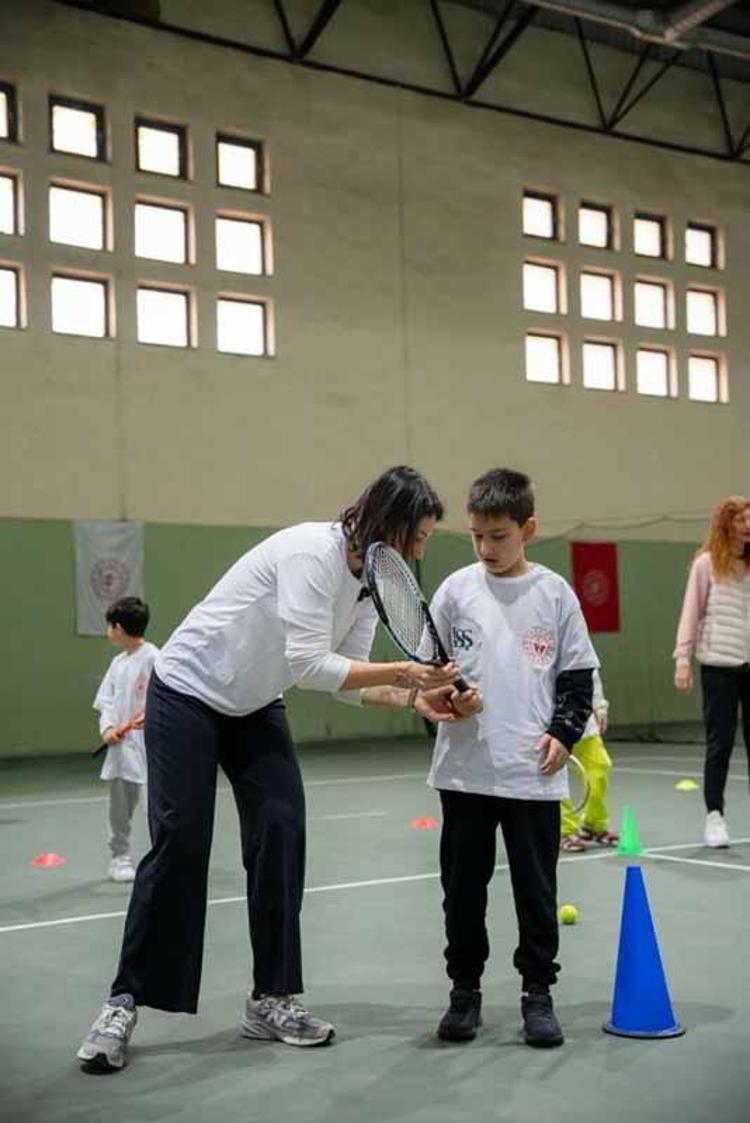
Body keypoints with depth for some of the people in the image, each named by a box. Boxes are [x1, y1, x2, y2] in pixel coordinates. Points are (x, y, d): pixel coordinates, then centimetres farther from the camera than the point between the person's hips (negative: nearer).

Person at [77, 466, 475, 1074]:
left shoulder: (372, 583, -2)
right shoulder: (313, 551, -28)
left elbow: (352, 678, -2)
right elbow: (308, 664, -34)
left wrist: (414, 697, -18)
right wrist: (404, 671, -30)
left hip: (255, 706, 8)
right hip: (188, 692, -8)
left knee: (281, 834, -4)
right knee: (180, 841, -8)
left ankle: (272, 999, 6)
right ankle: (125, 1003, 5)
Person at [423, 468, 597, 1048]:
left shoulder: (554, 592, 1)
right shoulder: (457, 589, 2)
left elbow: (578, 674, 5)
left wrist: (564, 732, -5)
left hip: (534, 772, -1)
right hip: (466, 769, 1)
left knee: (537, 887, 7)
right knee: (463, 885, 9)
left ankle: (538, 993, 21)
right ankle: (465, 989, 24)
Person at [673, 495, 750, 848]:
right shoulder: (707, 563, 0)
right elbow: (692, 612, -1)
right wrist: (682, 658, -6)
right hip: (719, 664, -3)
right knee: (720, 742, 1)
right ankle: (714, 815, 10)